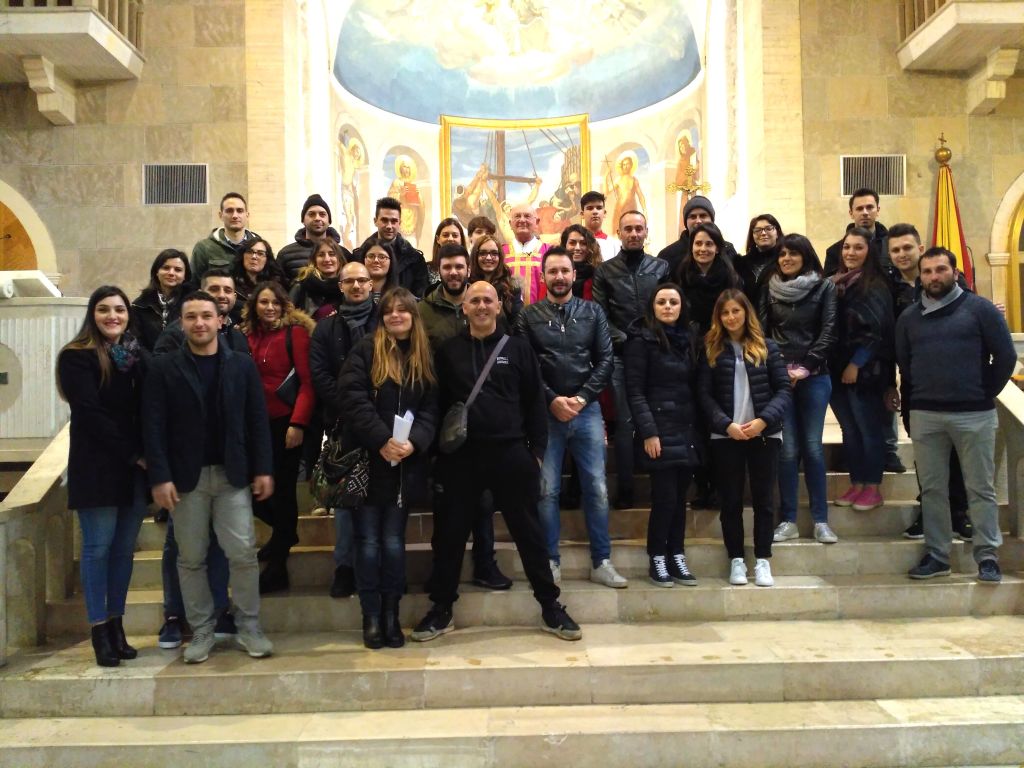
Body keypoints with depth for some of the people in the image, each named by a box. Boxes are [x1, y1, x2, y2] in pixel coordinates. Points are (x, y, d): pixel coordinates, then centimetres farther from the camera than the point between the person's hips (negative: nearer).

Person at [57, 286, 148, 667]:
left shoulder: (137, 355, 12)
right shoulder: (76, 357, -2)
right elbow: (91, 414, -10)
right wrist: (133, 455, -12)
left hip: (136, 467, 4)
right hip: (97, 465, -4)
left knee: (124, 547, 7)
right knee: (98, 546, -1)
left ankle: (116, 624, 15)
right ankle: (99, 630, 5)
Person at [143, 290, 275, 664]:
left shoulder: (242, 364, 4)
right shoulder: (163, 368, 1)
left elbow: (257, 420, 3)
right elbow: (153, 426, -4)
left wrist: (263, 469, -2)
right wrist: (159, 477, -12)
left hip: (232, 474, 0)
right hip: (186, 476, 0)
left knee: (243, 553, -2)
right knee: (191, 558, 7)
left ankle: (249, 627, 14)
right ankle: (201, 632, 19)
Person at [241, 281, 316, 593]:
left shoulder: (296, 332, -5)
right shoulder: (248, 336, 8)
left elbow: (308, 381, -11)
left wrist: (298, 423, -19)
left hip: (286, 423, -5)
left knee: (282, 489, 3)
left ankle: (277, 565, 15)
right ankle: (285, 531, 36)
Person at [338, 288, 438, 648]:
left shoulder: (424, 358, 9)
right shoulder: (365, 350, -1)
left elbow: (430, 409, 3)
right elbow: (352, 398, -12)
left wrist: (414, 442, -15)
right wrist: (383, 439, -19)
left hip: (405, 465, 2)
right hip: (367, 460, -2)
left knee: (393, 542, 6)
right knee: (368, 542, 2)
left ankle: (391, 615, 16)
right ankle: (371, 618, 12)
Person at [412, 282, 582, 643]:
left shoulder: (517, 347, 5)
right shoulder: (449, 351, 7)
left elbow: (535, 402, 5)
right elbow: (438, 403, 9)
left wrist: (537, 450, 0)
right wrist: (437, 449, 2)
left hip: (511, 454, -1)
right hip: (461, 456, 1)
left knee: (528, 532, 6)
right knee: (449, 534, 6)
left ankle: (551, 607, 17)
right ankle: (441, 609, 21)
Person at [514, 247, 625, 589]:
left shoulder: (593, 312, 9)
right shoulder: (529, 316, 5)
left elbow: (605, 359, 3)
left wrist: (582, 398, -9)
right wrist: (552, 400, -12)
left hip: (587, 410, 1)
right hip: (546, 412, -1)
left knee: (597, 488, 2)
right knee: (546, 490, 2)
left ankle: (601, 563, 12)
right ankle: (551, 561, 13)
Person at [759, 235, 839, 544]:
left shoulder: (824, 287, 5)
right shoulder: (769, 289, 10)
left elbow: (828, 332, -1)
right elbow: (762, 331, 7)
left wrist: (804, 368, -8)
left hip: (814, 377, -1)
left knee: (813, 447, -1)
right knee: (787, 449, -2)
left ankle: (821, 521, 7)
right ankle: (788, 521, 5)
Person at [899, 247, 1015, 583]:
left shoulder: (980, 309, 0)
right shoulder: (909, 317, 11)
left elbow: (1005, 356, 0)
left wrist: (985, 393, 0)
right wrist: (912, 404, 11)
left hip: (974, 415, -3)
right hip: (925, 416, 3)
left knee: (980, 488, 2)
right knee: (932, 489, 7)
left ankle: (987, 557, 10)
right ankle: (936, 555, 15)